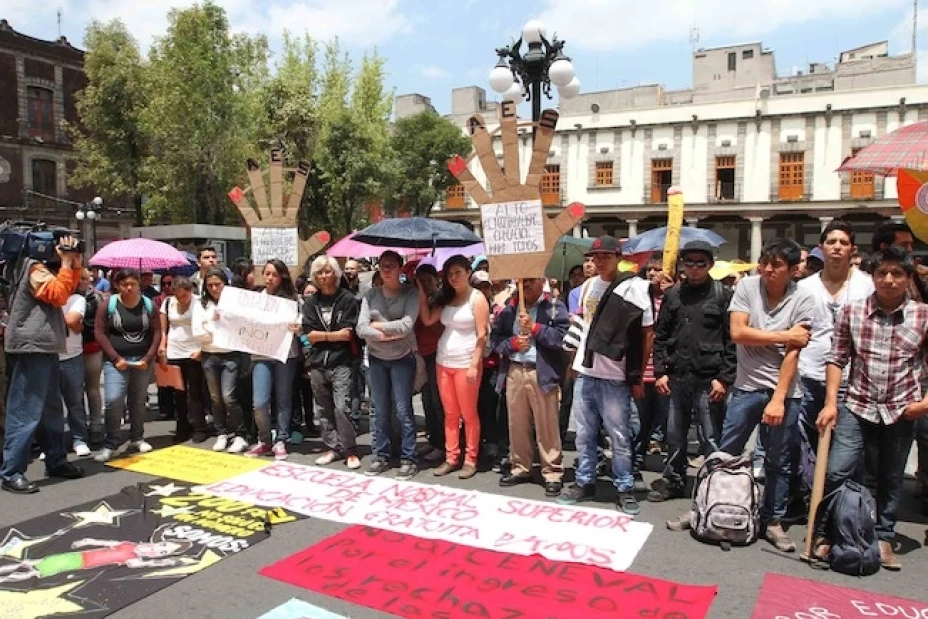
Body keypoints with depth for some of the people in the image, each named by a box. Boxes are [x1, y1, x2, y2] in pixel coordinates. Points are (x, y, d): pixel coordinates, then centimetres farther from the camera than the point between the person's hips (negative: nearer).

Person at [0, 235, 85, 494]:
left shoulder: (43, 267, 17)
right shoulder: (34, 268, -13)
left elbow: (66, 291, 19)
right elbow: (58, 294, -23)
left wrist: (75, 266, 6)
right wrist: (66, 264, -17)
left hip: (44, 349, 11)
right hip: (32, 349, -11)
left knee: (51, 409, 17)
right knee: (26, 413, -8)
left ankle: (56, 461, 28)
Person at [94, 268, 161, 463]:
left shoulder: (149, 305, 3)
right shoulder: (108, 305, -2)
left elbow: (157, 333, 4)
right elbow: (100, 333, -2)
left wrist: (148, 358, -6)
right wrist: (116, 358, -10)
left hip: (143, 361, 2)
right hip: (117, 361, -2)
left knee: (138, 401, 8)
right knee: (113, 400, -14)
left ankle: (137, 438, 23)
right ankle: (111, 444, -2)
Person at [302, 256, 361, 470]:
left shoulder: (347, 299, -2)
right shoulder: (310, 302, 9)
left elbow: (348, 334, -9)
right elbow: (310, 335, 0)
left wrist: (322, 335, -3)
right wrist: (335, 334, -8)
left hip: (341, 362, -4)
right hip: (318, 363, 4)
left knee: (342, 407, -9)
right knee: (323, 410, 10)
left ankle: (350, 451, 2)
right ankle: (333, 447, 22)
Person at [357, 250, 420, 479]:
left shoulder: (410, 293, -5)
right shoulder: (370, 295, 4)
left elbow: (407, 325, -18)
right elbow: (361, 328, -5)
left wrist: (378, 325, -8)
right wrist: (388, 334, -15)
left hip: (402, 358, -3)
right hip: (376, 358, 3)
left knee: (403, 410, -1)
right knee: (380, 411, 10)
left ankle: (408, 459, 9)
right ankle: (381, 456, 21)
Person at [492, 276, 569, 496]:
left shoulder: (555, 306, -2)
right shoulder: (509, 307, 11)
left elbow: (562, 337, -14)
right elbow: (495, 337, 10)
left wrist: (534, 327, -16)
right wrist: (513, 343, -8)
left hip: (542, 373, -4)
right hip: (514, 371, 5)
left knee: (547, 425, 1)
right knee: (517, 423, 13)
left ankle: (553, 473, 12)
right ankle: (520, 468, 27)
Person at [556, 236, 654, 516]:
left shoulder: (634, 287, -9)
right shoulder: (588, 286, 9)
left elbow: (647, 333, -6)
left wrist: (638, 376, -6)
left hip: (614, 376, -5)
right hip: (585, 372, 6)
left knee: (619, 436, 6)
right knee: (584, 434, 14)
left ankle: (624, 488, 19)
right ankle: (584, 482, 27)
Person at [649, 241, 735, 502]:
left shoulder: (723, 295, -2)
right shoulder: (673, 294, 9)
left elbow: (733, 340, -6)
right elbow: (660, 336, 11)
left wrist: (724, 378, -11)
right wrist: (660, 371, 3)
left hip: (708, 379, -4)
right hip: (676, 378, 4)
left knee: (712, 438, 2)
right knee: (674, 435, 14)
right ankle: (673, 481, 29)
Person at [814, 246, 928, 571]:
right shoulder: (852, 311, -2)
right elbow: (837, 359, 0)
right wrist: (831, 403, -6)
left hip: (901, 411, 1)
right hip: (857, 406, 0)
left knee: (891, 480, 13)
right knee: (836, 472, -7)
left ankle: (884, 538, 29)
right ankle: (825, 532, 10)